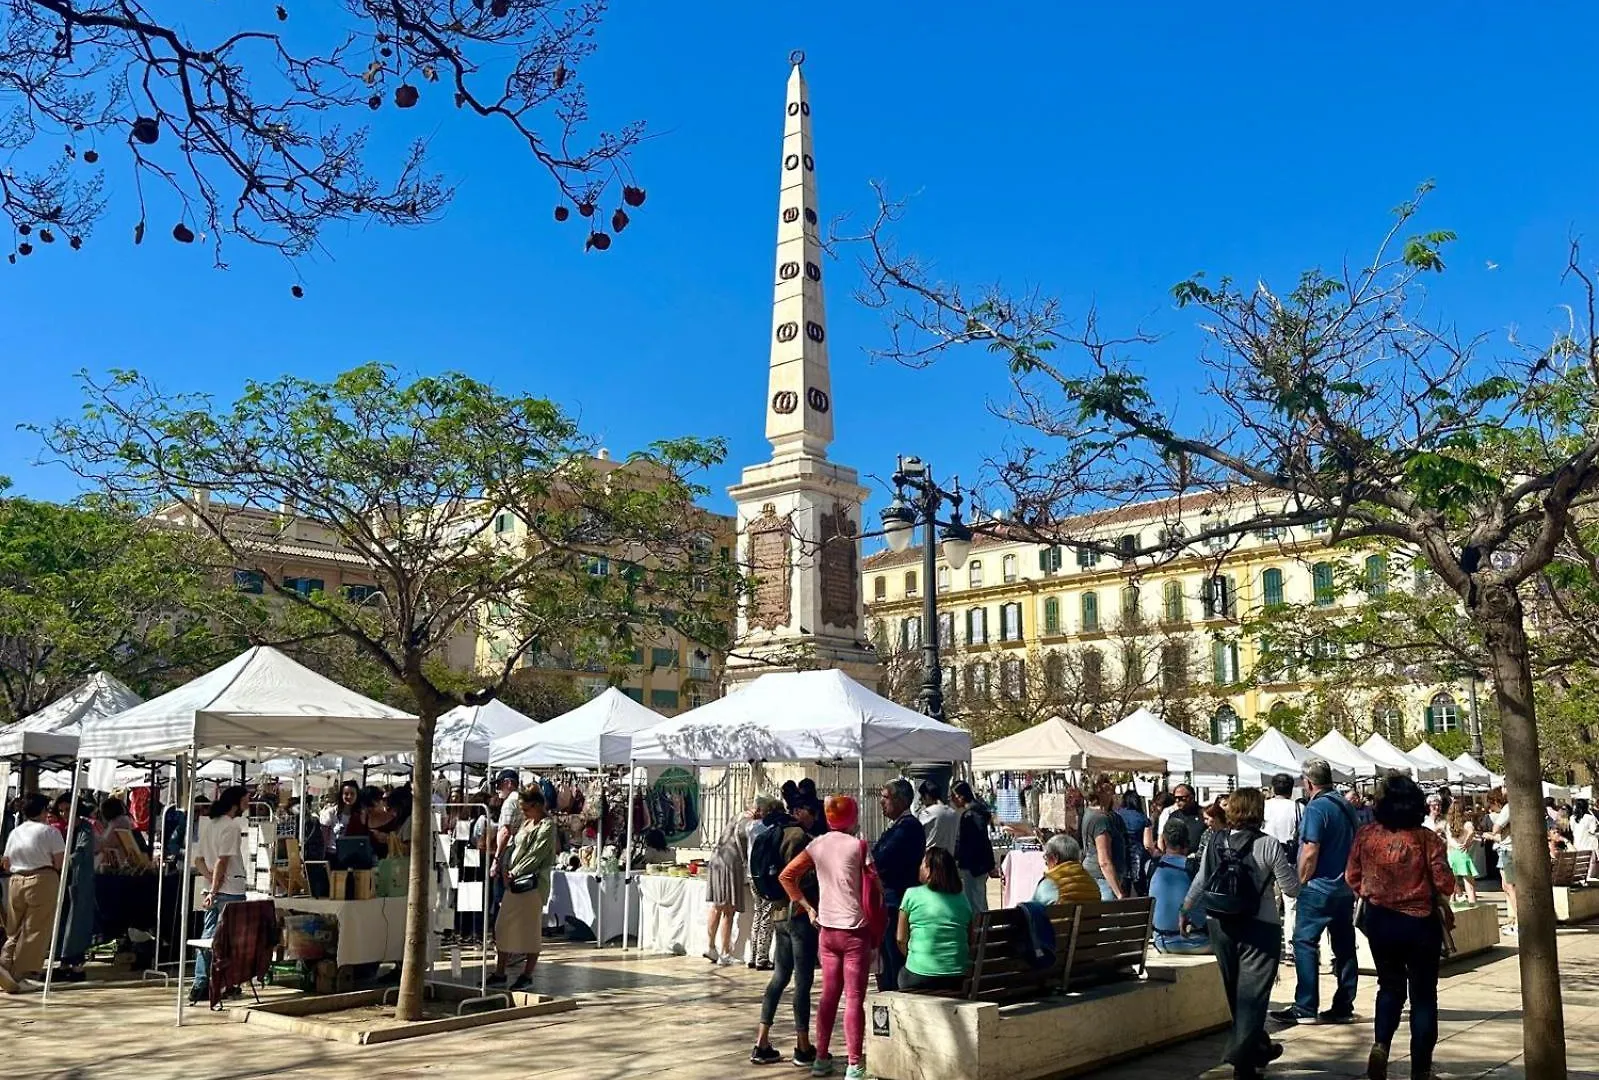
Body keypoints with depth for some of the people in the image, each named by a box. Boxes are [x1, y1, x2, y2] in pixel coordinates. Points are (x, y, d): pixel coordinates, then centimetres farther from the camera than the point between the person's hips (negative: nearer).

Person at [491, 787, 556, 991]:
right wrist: (507, 869, 1)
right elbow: (514, 847, 16)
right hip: (514, 882, 9)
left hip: (533, 882, -9)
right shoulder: (525, 824, 16)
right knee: (503, 925, 9)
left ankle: (527, 975, 5)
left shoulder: (547, 826, -9)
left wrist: (515, 872, -12)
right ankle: (500, 972, 17)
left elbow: (536, 854, -15)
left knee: (530, 928, -2)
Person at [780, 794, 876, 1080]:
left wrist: (807, 907, 7)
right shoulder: (858, 846, -10)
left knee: (829, 995, 15)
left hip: (826, 930, 5)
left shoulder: (818, 844, 4)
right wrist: (876, 933, -2)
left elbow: (786, 876, 5)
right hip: (855, 931, -5)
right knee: (854, 998, 0)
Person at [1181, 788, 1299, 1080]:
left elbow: (1200, 884, 7)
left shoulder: (1214, 844, 1)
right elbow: (1291, 889, -7)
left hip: (1220, 925, 5)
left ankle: (1259, 1047, 34)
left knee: (1235, 992, 18)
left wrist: (1184, 912, 22)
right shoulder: (1268, 845, -11)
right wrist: (1288, 867, 13)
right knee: (1252, 992, -1)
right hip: (1258, 927, -5)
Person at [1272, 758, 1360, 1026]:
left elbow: (1310, 854, -18)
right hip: (1346, 888, 8)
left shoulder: (1316, 808, -15)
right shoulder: (1347, 806, 10)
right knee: (1345, 946, 10)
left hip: (1319, 888, -8)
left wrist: (1300, 882, -7)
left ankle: (1305, 1008, -4)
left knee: (1305, 943, -4)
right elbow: (1354, 846, 17)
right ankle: (1344, 1006, 15)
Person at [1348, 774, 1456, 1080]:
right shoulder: (1427, 838, -14)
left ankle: (1380, 1044, -1)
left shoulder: (1366, 835, -6)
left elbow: (1353, 878, 0)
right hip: (1420, 921, -2)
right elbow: (1444, 883, -14)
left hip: (1380, 920, 2)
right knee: (1423, 994, 12)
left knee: (1390, 986, 20)